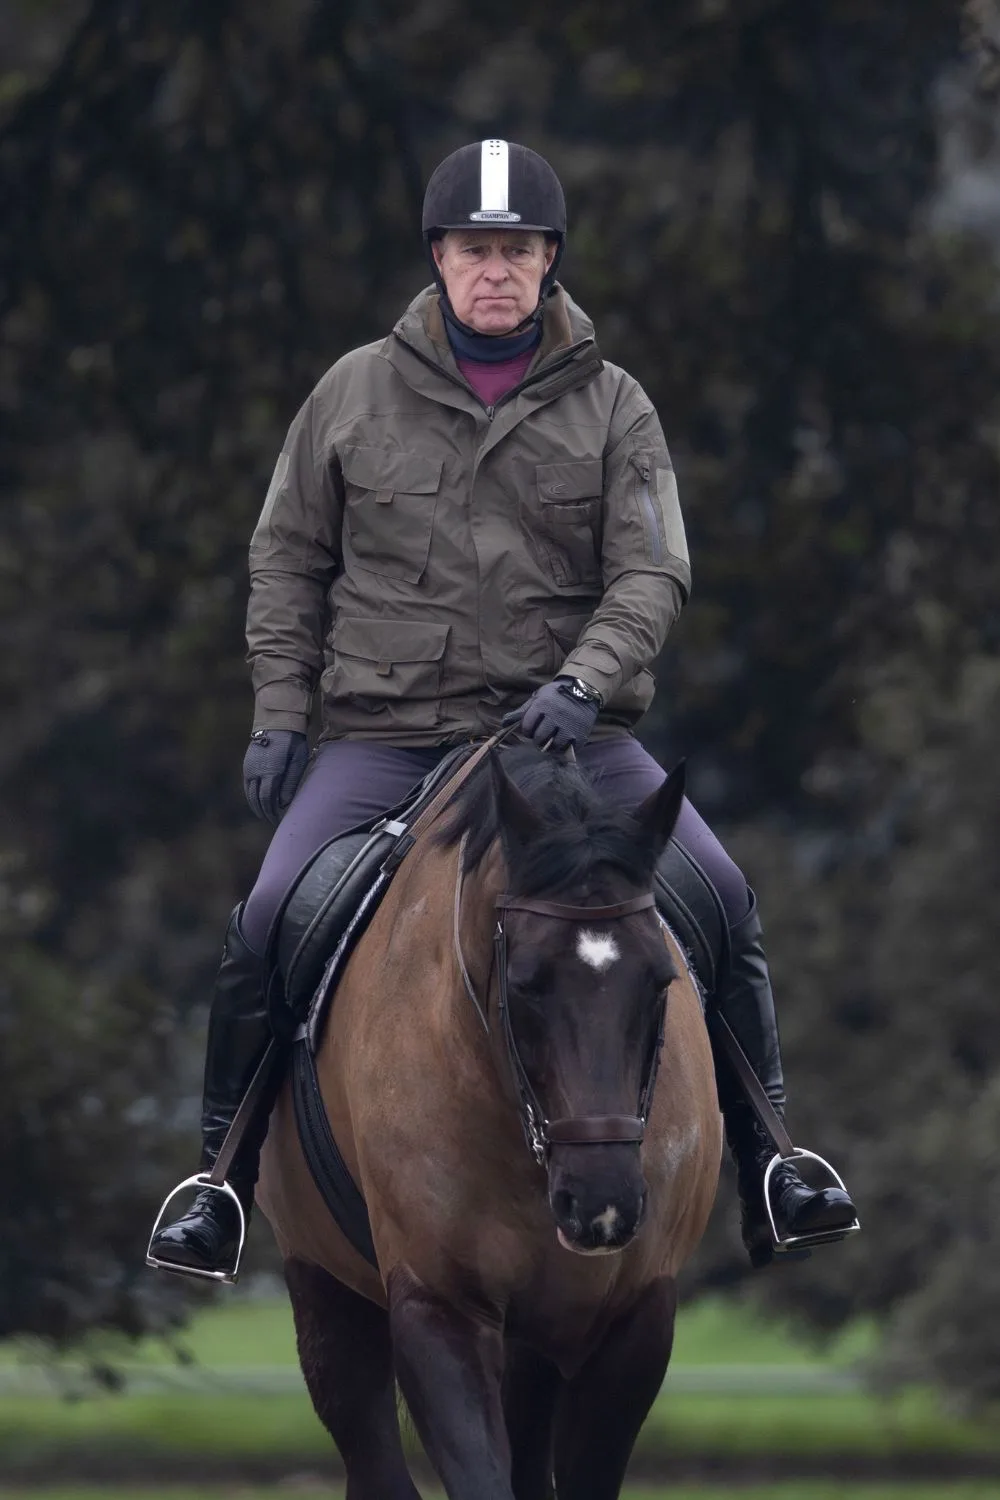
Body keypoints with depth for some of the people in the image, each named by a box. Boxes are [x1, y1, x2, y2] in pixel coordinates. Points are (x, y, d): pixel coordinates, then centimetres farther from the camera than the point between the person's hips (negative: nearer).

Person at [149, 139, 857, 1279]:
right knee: (269, 920, -19)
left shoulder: (612, 407, 4)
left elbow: (650, 575, -1)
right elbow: (289, 558, 13)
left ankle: (761, 1164, -1)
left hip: (566, 728, 0)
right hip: (383, 731, 0)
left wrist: (583, 681, -20)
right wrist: (279, 711, 3)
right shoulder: (355, 393, 6)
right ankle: (222, 1176, 0)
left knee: (718, 896, -16)